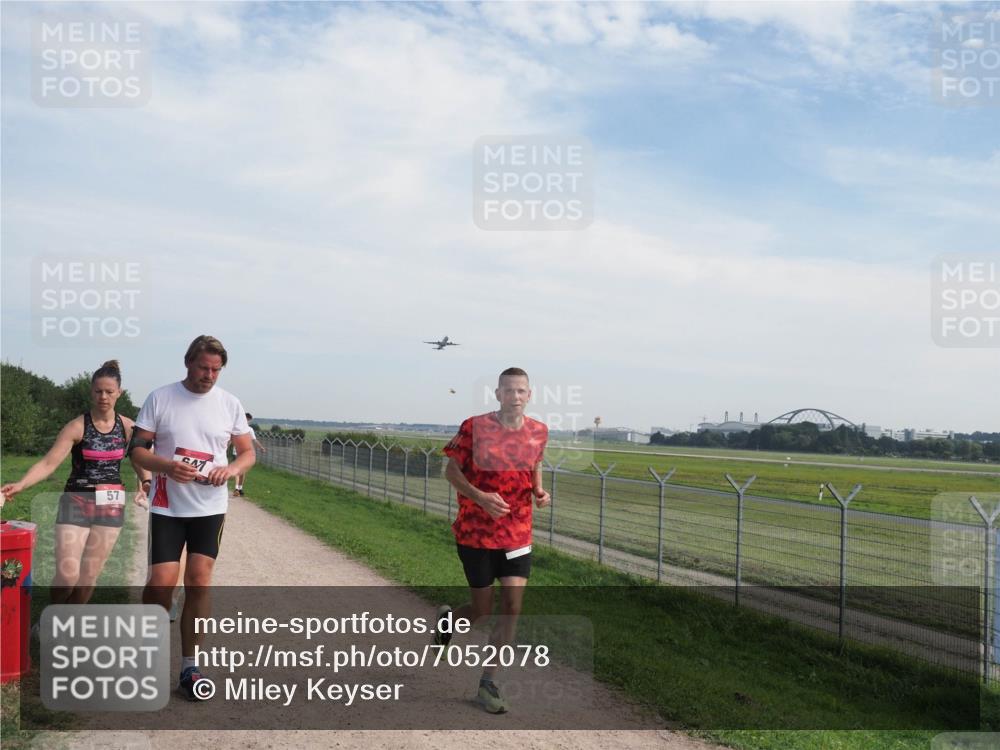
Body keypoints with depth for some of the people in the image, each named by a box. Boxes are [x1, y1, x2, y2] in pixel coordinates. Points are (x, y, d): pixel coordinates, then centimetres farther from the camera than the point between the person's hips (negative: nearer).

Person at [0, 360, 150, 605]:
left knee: (89, 577, 8)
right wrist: (20, 485, -31)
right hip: (77, 502, -2)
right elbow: (49, 463, -16)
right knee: (67, 575, -9)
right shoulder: (77, 426, -9)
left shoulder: (128, 427, 1)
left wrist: (146, 483, -5)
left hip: (111, 505, 3)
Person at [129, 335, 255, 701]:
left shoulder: (230, 404, 2)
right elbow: (137, 450, -2)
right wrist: (168, 466, -22)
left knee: (199, 583, 0)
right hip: (167, 506, -1)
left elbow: (247, 452, 8)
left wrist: (231, 469, -15)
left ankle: (189, 667, 11)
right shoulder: (160, 398, -3)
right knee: (161, 582, -7)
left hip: (210, 508, 2)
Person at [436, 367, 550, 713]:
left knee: (512, 607, -5)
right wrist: (481, 497, -22)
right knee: (482, 612, 5)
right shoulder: (474, 427, -12)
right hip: (475, 532, -3)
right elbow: (452, 470, -5)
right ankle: (448, 617, 42)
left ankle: (488, 684, 10)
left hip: (518, 533, 3)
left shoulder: (539, 431, 0)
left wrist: (540, 492, -3)